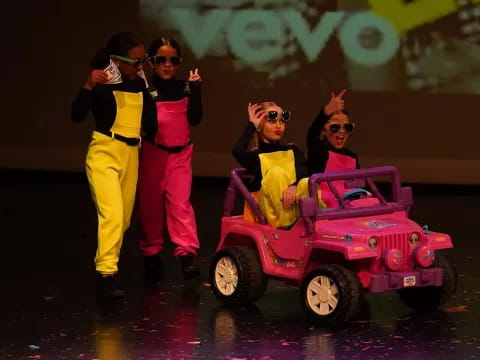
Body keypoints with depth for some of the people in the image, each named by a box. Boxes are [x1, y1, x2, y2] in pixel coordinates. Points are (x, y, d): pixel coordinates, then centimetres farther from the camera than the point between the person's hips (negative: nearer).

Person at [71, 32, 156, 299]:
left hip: (131, 156, 7)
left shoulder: (140, 84, 7)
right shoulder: (102, 83, -11)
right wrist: (88, 86, -33)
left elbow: (149, 124, 16)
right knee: (112, 215, -19)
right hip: (105, 153, -7)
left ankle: (104, 263, 26)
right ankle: (107, 274, -18)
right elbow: (77, 116, -22)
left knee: (124, 219, 10)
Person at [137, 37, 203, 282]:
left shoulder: (184, 88, 3)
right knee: (151, 206, 8)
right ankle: (151, 254, 21)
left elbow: (195, 119, -5)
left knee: (180, 204, -11)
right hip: (152, 154, -1)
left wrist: (195, 89, -14)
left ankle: (187, 253, -16)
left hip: (179, 154, 1)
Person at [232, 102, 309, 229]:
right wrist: (251, 125, 2)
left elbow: (303, 171, -2)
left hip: (295, 206, 1)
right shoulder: (255, 155, 13)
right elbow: (237, 152, -12)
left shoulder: (293, 151, 21)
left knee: (307, 183, -30)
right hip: (272, 211, -1)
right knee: (276, 172, -28)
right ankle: (285, 226, -30)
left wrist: (294, 186, -26)